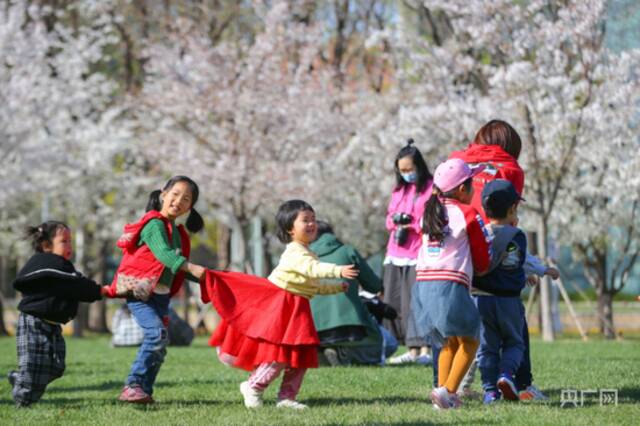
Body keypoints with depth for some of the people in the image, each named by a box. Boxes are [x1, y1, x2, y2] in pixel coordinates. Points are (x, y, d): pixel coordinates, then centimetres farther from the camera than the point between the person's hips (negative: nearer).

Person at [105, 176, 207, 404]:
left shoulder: (178, 233, 17)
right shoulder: (154, 224, -10)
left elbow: (178, 268, 24)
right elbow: (164, 254, -26)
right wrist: (191, 267, -38)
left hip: (161, 295, 9)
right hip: (139, 291, -9)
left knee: (158, 343, 5)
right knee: (157, 333, -23)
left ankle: (144, 391, 11)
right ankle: (132, 386, -20)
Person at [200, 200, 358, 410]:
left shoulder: (305, 252, 17)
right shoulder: (295, 252, -16)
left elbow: (312, 285, 28)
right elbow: (312, 268, -36)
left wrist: (336, 288, 28)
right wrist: (338, 270, -47)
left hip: (297, 310, 10)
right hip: (280, 307, -10)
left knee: (301, 355, 7)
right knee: (280, 354, -9)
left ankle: (286, 397, 12)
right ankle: (253, 387, 6)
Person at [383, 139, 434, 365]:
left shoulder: (432, 189, -4)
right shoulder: (399, 189, 19)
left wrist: (411, 225, -14)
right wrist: (395, 220, -3)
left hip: (419, 255, -7)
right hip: (396, 254, 7)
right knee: (393, 302, 2)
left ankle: (424, 348, -14)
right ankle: (412, 349, 4)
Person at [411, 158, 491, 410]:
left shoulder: (429, 212, 17)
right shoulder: (468, 215, 0)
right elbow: (483, 259, 4)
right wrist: (474, 271, 26)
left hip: (422, 283, 6)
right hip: (451, 286, -6)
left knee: (449, 342, 21)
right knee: (468, 342, 7)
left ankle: (443, 394, 14)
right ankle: (448, 391, -8)